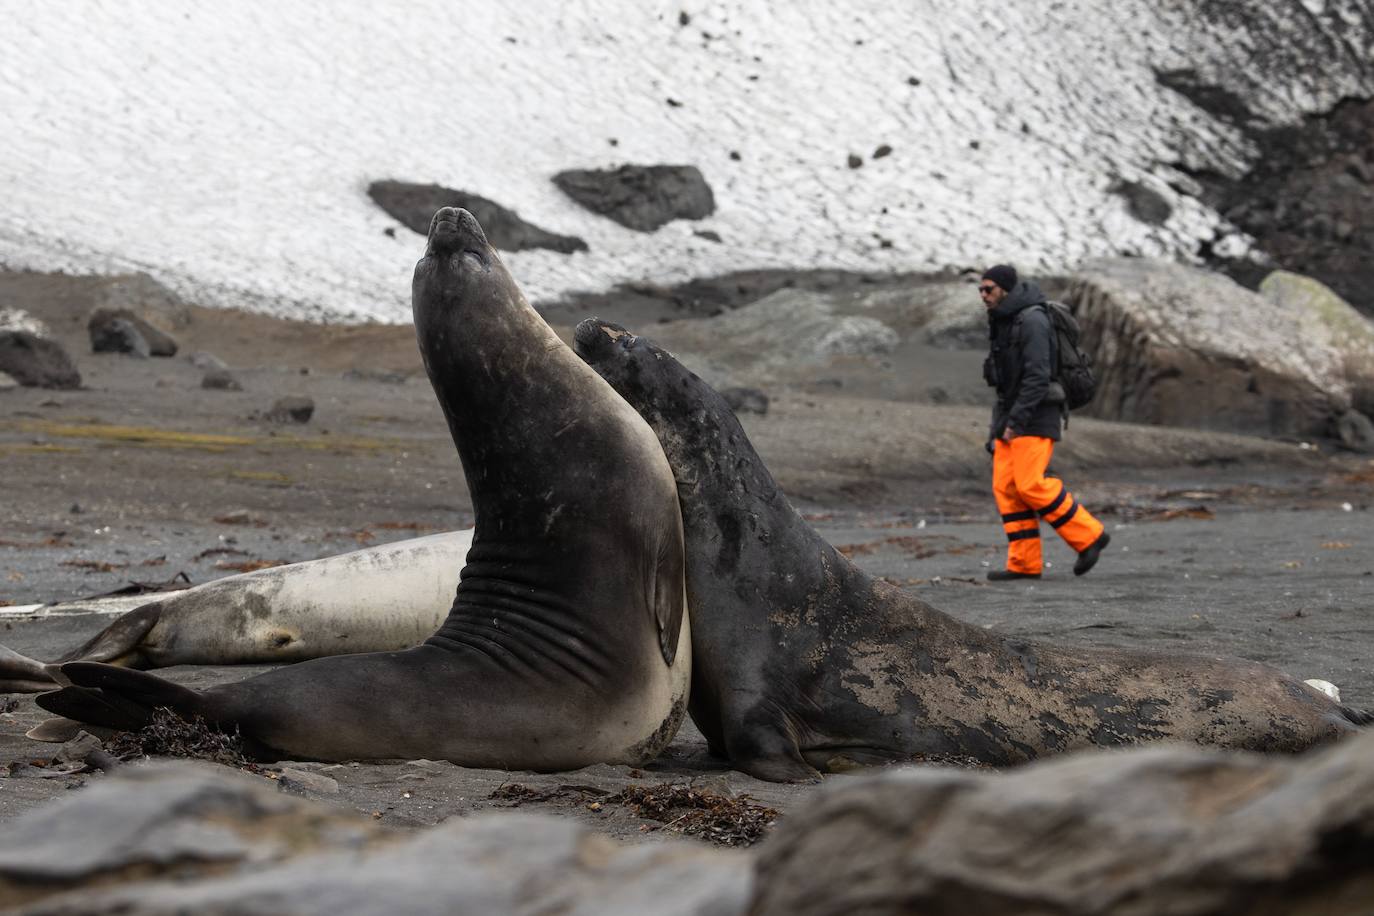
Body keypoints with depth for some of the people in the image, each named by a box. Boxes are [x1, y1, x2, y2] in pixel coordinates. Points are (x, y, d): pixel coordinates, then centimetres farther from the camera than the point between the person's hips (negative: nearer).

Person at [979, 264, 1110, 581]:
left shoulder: (1032, 321, -15)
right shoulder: (1002, 324, 15)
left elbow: (1038, 376, -22)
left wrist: (1015, 421, -24)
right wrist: (1000, 424, 19)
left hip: (1035, 415, -9)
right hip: (1011, 416, 9)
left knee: (1031, 485, -15)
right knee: (1006, 487, 0)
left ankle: (1088, 536, -3)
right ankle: (1024, 563, 1)